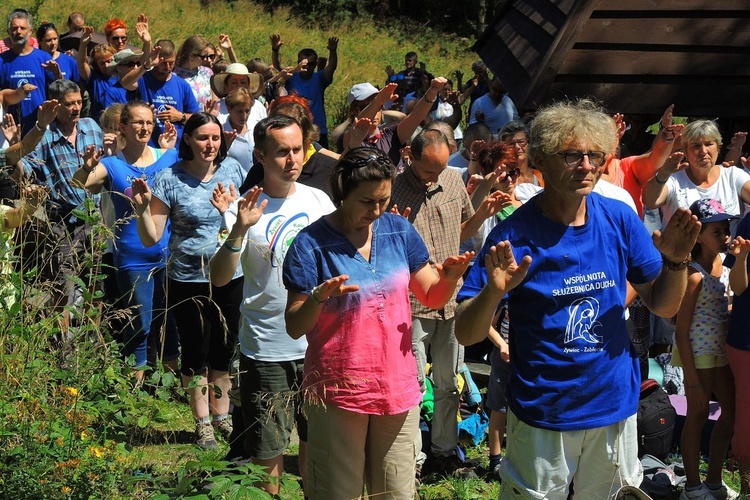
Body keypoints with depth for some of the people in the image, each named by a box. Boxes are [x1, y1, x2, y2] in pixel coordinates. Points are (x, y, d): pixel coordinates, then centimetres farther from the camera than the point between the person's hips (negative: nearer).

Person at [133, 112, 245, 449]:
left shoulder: (232, 169, 0)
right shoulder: (169, 180, -9)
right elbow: (151, 238, -8)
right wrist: (142, 207, -22)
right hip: (188, 279, -3)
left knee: (225, 349, 14)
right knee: (196, 354, 7)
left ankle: (221, 415, 31)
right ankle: (202, 424, 20)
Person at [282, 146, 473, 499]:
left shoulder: (399, 230, 3)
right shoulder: (312, 243, -10)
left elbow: (431, 298, 10)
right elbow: (295, 327, -11)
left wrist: (448, 279, -12)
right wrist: (319, 297, -31)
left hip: (398, 387, 4)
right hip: (337, 391, -4)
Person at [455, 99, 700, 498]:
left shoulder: (620, 219, -4)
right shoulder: (515, 235, -14)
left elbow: (663, 307, 4)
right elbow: (465, 335, -15)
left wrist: (676, 261, -15)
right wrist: (493, 292, -34)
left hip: (615, 404, 4)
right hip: (542, 416, -3)